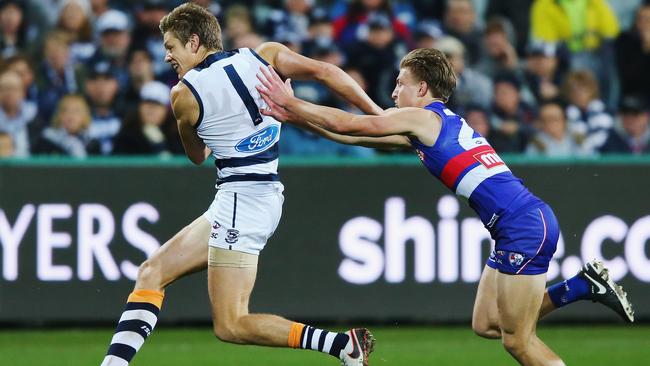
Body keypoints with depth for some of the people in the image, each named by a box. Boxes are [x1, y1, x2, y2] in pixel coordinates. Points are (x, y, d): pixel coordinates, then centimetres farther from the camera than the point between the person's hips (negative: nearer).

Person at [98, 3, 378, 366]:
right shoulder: (265, 56, 4)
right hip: (267, 195, 8)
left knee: (230, 327, -7)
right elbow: (325, 72, -4)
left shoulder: (185, 94, -6)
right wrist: (379, 117, 0)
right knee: (152, 272, 12)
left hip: (240, 198, -8)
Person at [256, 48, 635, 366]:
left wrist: (290, 103, 8)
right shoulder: (439, 124, 22)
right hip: (527, 224, 9)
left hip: (525, 226, -9)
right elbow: (355, 134, 24)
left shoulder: (422, 117, -4)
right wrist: (295, 115, 22)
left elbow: (348, 125, -2)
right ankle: (583, 285, 13)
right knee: (486, 325, 14)